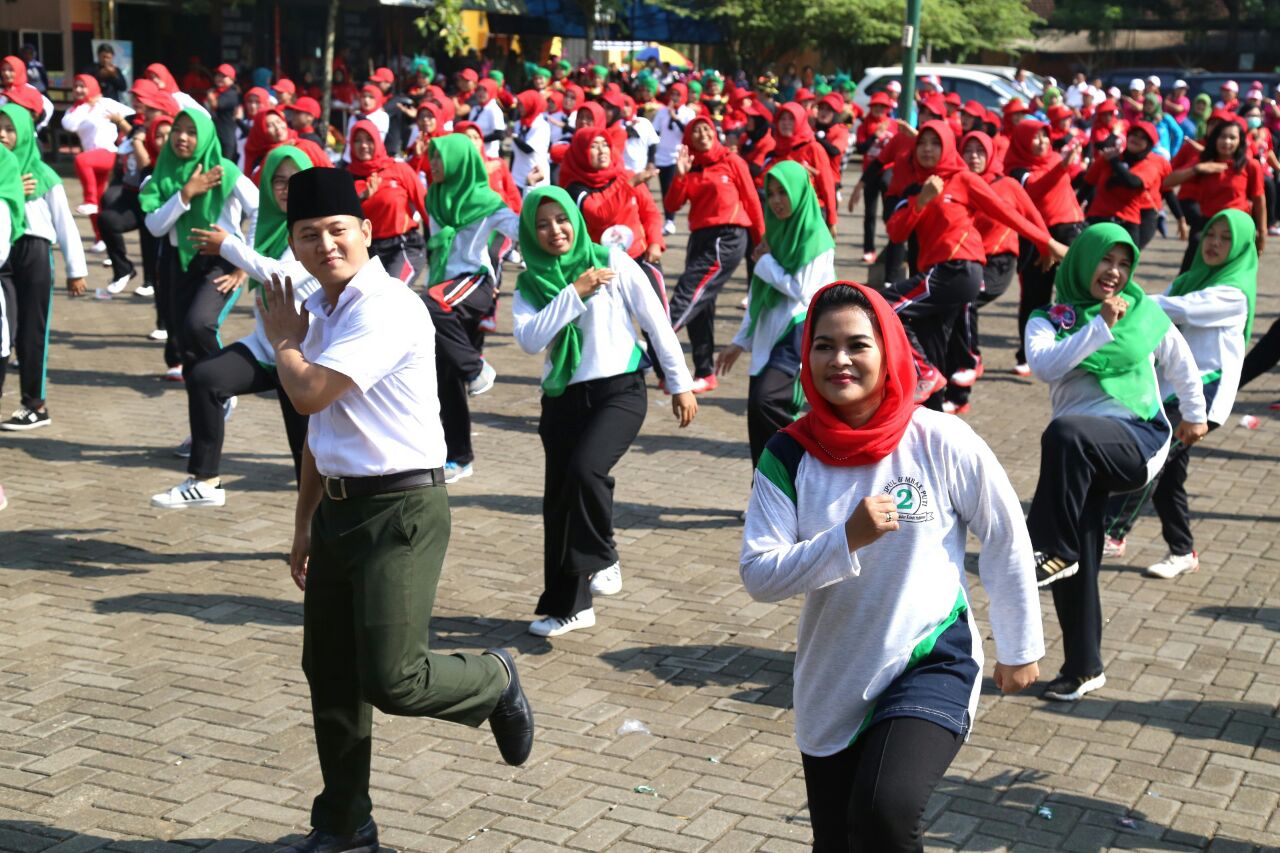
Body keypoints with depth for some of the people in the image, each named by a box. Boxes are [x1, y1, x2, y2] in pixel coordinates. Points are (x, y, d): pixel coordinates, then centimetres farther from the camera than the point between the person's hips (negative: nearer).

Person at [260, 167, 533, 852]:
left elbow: (309, 394, -24)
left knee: (392, 681, -13)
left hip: (400, 512, -8)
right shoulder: (318, 310, 11)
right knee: (329, 676, 15)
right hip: (338, 507, 9)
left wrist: (281, 340, -4)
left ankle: (496, 681, 19)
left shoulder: (386, 309, -18)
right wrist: (304, 523, 21)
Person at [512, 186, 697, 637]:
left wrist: (680, 384, 2)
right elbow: (529, 338, -13)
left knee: (585, 469, -27)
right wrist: (574, 293, -18)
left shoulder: (612, 261, -3)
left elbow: (656, 322, 0)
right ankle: (568, 604, 21)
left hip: (619, 391, -4)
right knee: (558, 499, 6)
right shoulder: (530, 283, 4)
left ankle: (602, 559, -1)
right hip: (562, 398, 4)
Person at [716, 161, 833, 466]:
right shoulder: (777, 231, 15)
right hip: (769, 337, 8)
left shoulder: (815, 238, -9)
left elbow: (801, 291, -15)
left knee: (766, 401, -24)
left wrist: (766, 261, -3)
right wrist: (740, 341, 18)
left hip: (799, 336, -8)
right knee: (758, 419, 4)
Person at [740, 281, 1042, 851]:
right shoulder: (789, 455, -7)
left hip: (932, 665, -3)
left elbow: (1006, 543, 0)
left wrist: (1020, 649, 7)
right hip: (830, 686, 4)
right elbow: (758, 575, -13)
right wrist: (847, 539, -26)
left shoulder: (941, 442, -12)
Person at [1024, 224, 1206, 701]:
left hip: (1140, 442, -2)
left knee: (1066, 432, -35)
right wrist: (1099, 327, -20)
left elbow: (1181, 365, 26)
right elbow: (1043, 365, -14)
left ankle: (1051, 550, -28)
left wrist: (1195, 415, 36)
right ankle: (1083, 668, 15)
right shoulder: (1049, 320, 8)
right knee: (1079, 562, -1)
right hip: (1083, 460, 2)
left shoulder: (1144, 313, 10)